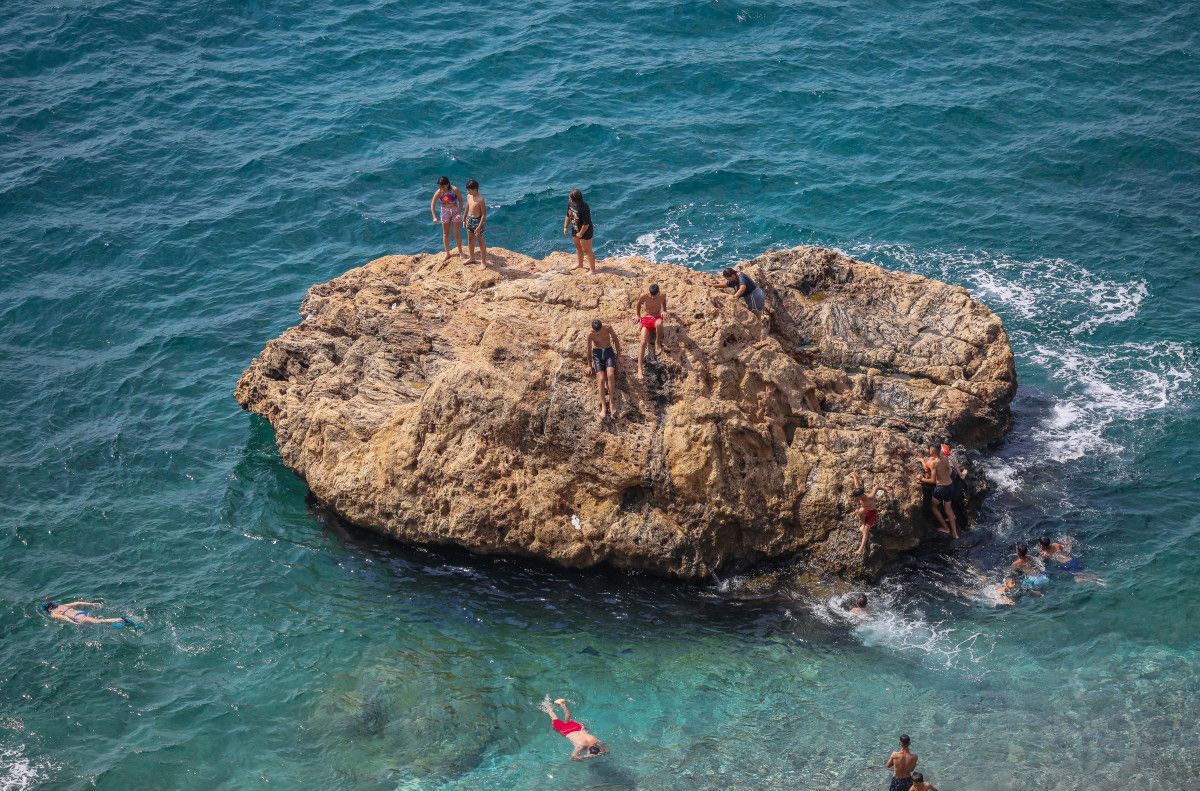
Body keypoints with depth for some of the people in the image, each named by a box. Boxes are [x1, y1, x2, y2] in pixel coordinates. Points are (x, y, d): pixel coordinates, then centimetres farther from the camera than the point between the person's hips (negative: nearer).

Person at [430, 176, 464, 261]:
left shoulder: (454, 190, -20)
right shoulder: (439, 192, -14)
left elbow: (461, 201, -10)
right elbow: (432, 205, -10)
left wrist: (459, 213, -20)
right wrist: (434, 217, -20)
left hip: (455, 211, -2)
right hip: (445, 212, 2)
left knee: (457, 233, 1)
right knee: (445, 234, 8)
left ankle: (460, 251, 20)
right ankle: (447, 253, 20)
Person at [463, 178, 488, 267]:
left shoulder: (480, 199, -23)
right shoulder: (468, 196, -1)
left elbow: (484, 214, -20)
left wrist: (479, 227, -22)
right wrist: (464, 219, 19)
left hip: (477, 220, -8)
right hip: (469, 219, 8)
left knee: (480, 241, 1)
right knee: (470, 240, 19)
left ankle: (483, 262, 11)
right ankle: (472, 258, 36)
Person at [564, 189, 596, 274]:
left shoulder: (584, 208, -34)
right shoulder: (570, 203, -11)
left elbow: (586, 224, -28)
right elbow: (568, 215, 7)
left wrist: (580, 234, -18)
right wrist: (565, 227, 8)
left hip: (585, 232, -8)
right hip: (575, 230, 8)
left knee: (587, 251, 2)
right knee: (578, 248, 26)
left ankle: (593, 270, 14)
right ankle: (580, 264, 49)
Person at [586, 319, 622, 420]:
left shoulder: (607, 328, -13)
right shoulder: (590, 334, -14)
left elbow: (616, 339, 4)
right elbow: (589, 349, 1)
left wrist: (618, 354, 9)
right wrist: (589, 365, 9)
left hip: (609, 351, 0)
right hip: (597, 353, 0)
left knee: (610, 374, -27)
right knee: (601, 379, -20)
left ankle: (612, 402, -25)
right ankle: (603, 406, -25)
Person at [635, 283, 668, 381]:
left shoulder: (662, 296, -7)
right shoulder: (644, 296, -11)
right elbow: (639, 304, 11)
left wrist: (664, 311, 3)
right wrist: (638, 315, 18)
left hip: (657, 318, 0)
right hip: (646, 318, 0)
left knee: (659, 323, -42)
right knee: (643, 342, -22)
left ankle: (658, 343, -13)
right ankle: (639, 368, -26)